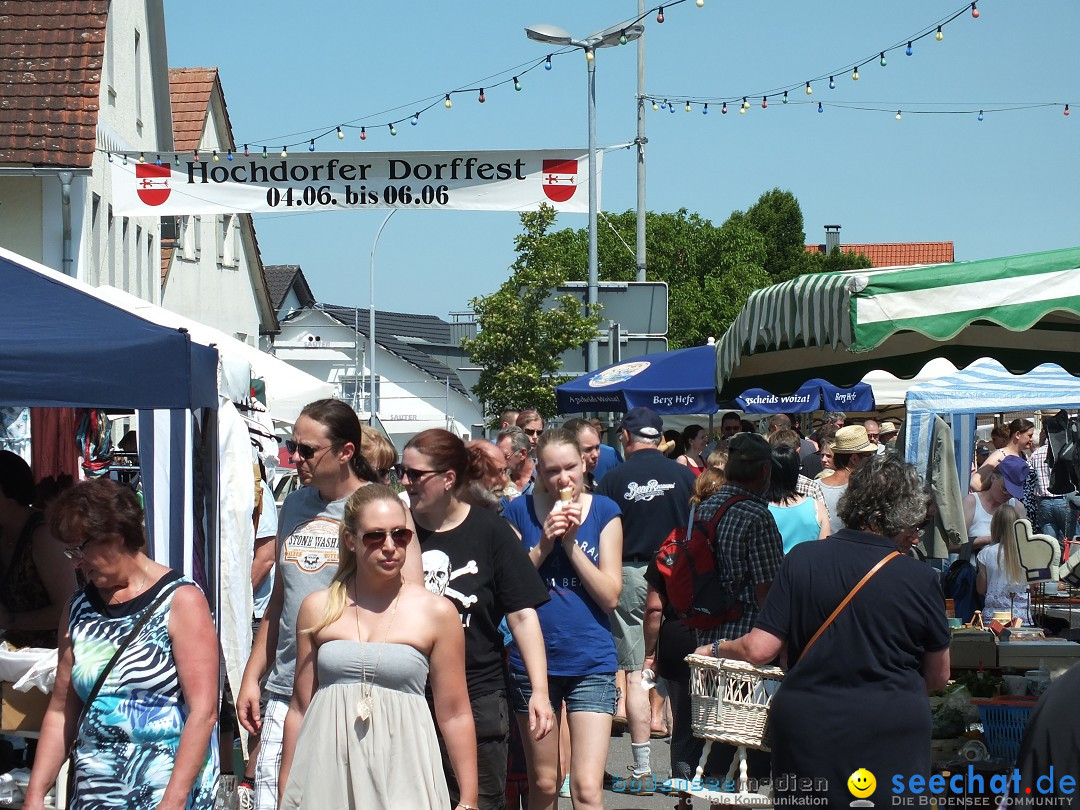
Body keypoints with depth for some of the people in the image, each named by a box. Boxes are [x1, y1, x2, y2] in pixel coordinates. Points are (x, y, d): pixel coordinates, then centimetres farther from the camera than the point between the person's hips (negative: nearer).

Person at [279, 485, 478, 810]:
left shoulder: (436, 613, 2)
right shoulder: (318, 608, 8)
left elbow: (455, 715, 4)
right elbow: (300, 710, 12)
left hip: (402, 778, -2)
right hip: (328, 779, 2)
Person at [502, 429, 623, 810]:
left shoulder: (604, 511, -1)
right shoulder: (520, 511, 1)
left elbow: (610, 596, -6)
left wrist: (571, 543, -14)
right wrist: (543, 545, -13)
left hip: (591, 661, -1)